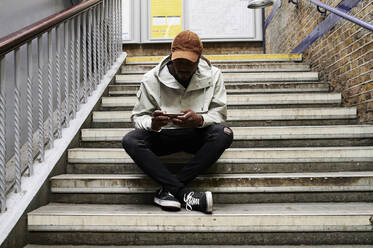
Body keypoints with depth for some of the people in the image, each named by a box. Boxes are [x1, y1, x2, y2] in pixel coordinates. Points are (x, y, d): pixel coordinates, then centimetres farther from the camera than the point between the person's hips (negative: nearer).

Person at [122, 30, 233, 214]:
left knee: (224, 134, -31)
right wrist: (152, 124, -29)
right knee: (130, 141, -28)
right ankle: (184, 193, -29)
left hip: (196, 136, 0)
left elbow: (219, 113, -5)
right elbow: (138, 116, -4)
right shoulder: (152, 79, -6)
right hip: (162, 136, 0)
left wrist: (200, 120, -28)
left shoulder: (213, 76, -3)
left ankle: (168, 189, -26)